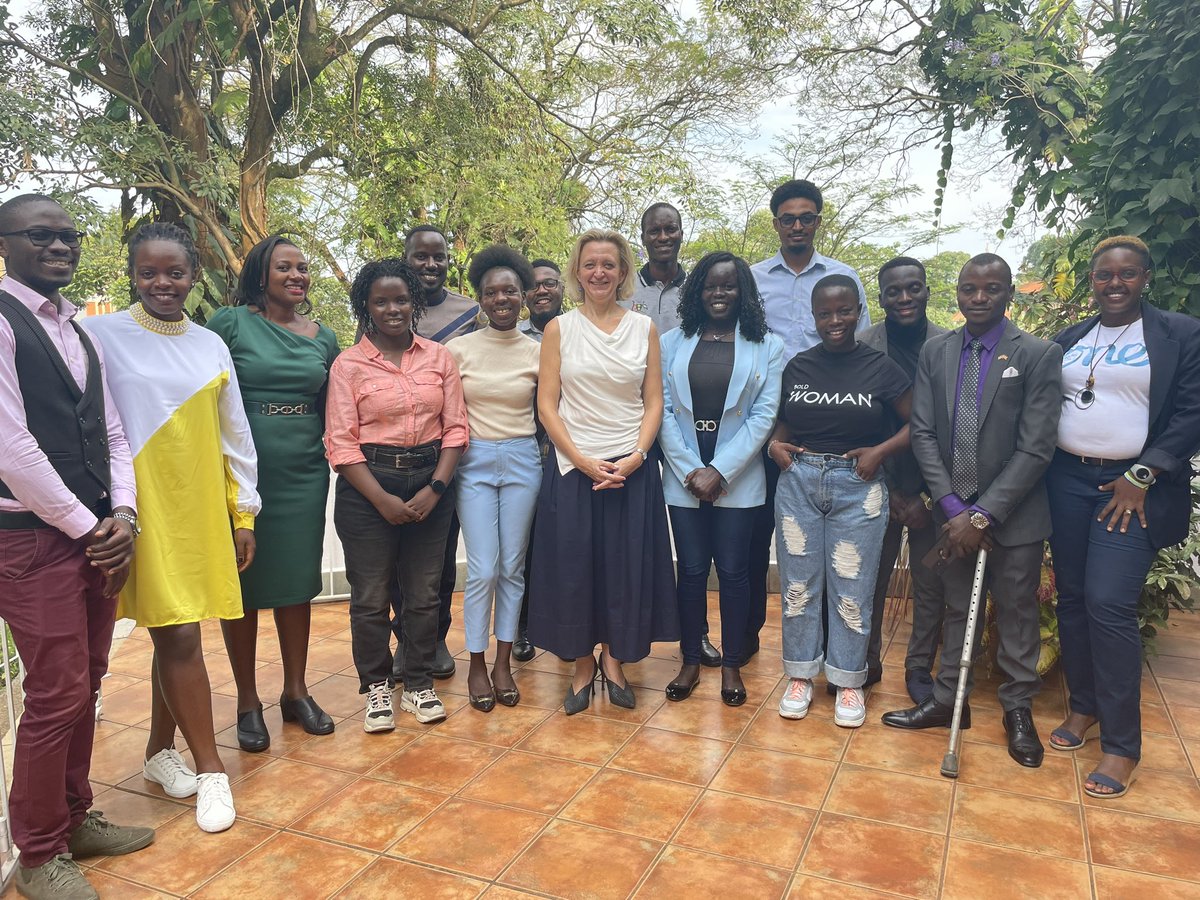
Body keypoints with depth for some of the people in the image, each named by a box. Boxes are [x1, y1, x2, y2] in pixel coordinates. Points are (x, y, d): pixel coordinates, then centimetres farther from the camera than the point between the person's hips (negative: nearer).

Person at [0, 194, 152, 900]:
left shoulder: (81, 331, 15)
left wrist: (123, 515, 0)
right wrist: (87, 527, -10)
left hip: (96, 536, 7)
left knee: (86, 685, 14)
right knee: (58, 696, -1)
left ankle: (74, 819, 31)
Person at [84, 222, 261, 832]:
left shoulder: (211, 346, 9)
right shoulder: (102, 336, -5)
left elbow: (235, 435, 11)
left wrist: (245, 513, 11)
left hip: (202, 511, 4)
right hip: (146, 509, -4)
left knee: (174, 633, 13)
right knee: (180, 635, -3)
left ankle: (160, 750, 31)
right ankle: (210, 768, 12)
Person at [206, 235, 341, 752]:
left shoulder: (323, 338, 9)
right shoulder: (231, 322, -3)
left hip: (303, 474, 4)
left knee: (297, 581, 10)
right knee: (243, 585, 6)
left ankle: (296, 692, 25)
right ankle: (248, 701, 20)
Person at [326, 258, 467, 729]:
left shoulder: (438, 356, 5)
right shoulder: (348, 364, -2)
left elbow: (455, 428, 3)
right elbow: (341, 442, -6)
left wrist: (435, 488, -9)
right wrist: (383, 499, -13)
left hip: (430, 484, 2)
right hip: (367, 487, -2)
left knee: (424, 593, 10)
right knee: (370, 597, 6)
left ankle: (419, 685, 26)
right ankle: (376, 688, 24)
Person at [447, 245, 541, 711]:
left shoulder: (537, 352, 2)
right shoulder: (458, 349, -1)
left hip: (523, 462, 2)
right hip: (475, 463, -1)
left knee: (513, 567, 8)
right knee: (483, 570, -2)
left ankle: (503, 663, 22)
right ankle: (476, 665, 16)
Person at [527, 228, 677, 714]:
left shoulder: (644, 328, 6)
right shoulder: (559, 328, 2)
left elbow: (653, 402, 5)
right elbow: (547, 405, -2)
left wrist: (635, 457, -10)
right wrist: (582, 461, -12)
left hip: (632, 468, 1)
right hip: (572, 467, -1)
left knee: (627, 567, 5)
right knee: (572, 567, 3)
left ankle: (614, 659, 25)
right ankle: (583, 665, 21)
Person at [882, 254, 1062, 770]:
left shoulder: (1039, 355, -9)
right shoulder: (935, 351, 2)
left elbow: (1036, 448, -13)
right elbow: (923, 433, -1)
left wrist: (983, 514, -17)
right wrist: (952, 507, -10)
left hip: (1012, 513, -3)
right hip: (953, 511, 3)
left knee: (1016, 613, 12)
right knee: (958, 608, 16)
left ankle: (1018, 710, 30)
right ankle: (948, 700, 30)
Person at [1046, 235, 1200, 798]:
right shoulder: (1069, 340, 13)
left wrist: (1141, 477, -12)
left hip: (1132, 487, -4)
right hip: (1067, 480, 5)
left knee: (1109, 605, -11)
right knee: (1072, 599, 8)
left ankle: (1122, 744, 2)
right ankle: (1083, 707, 25)